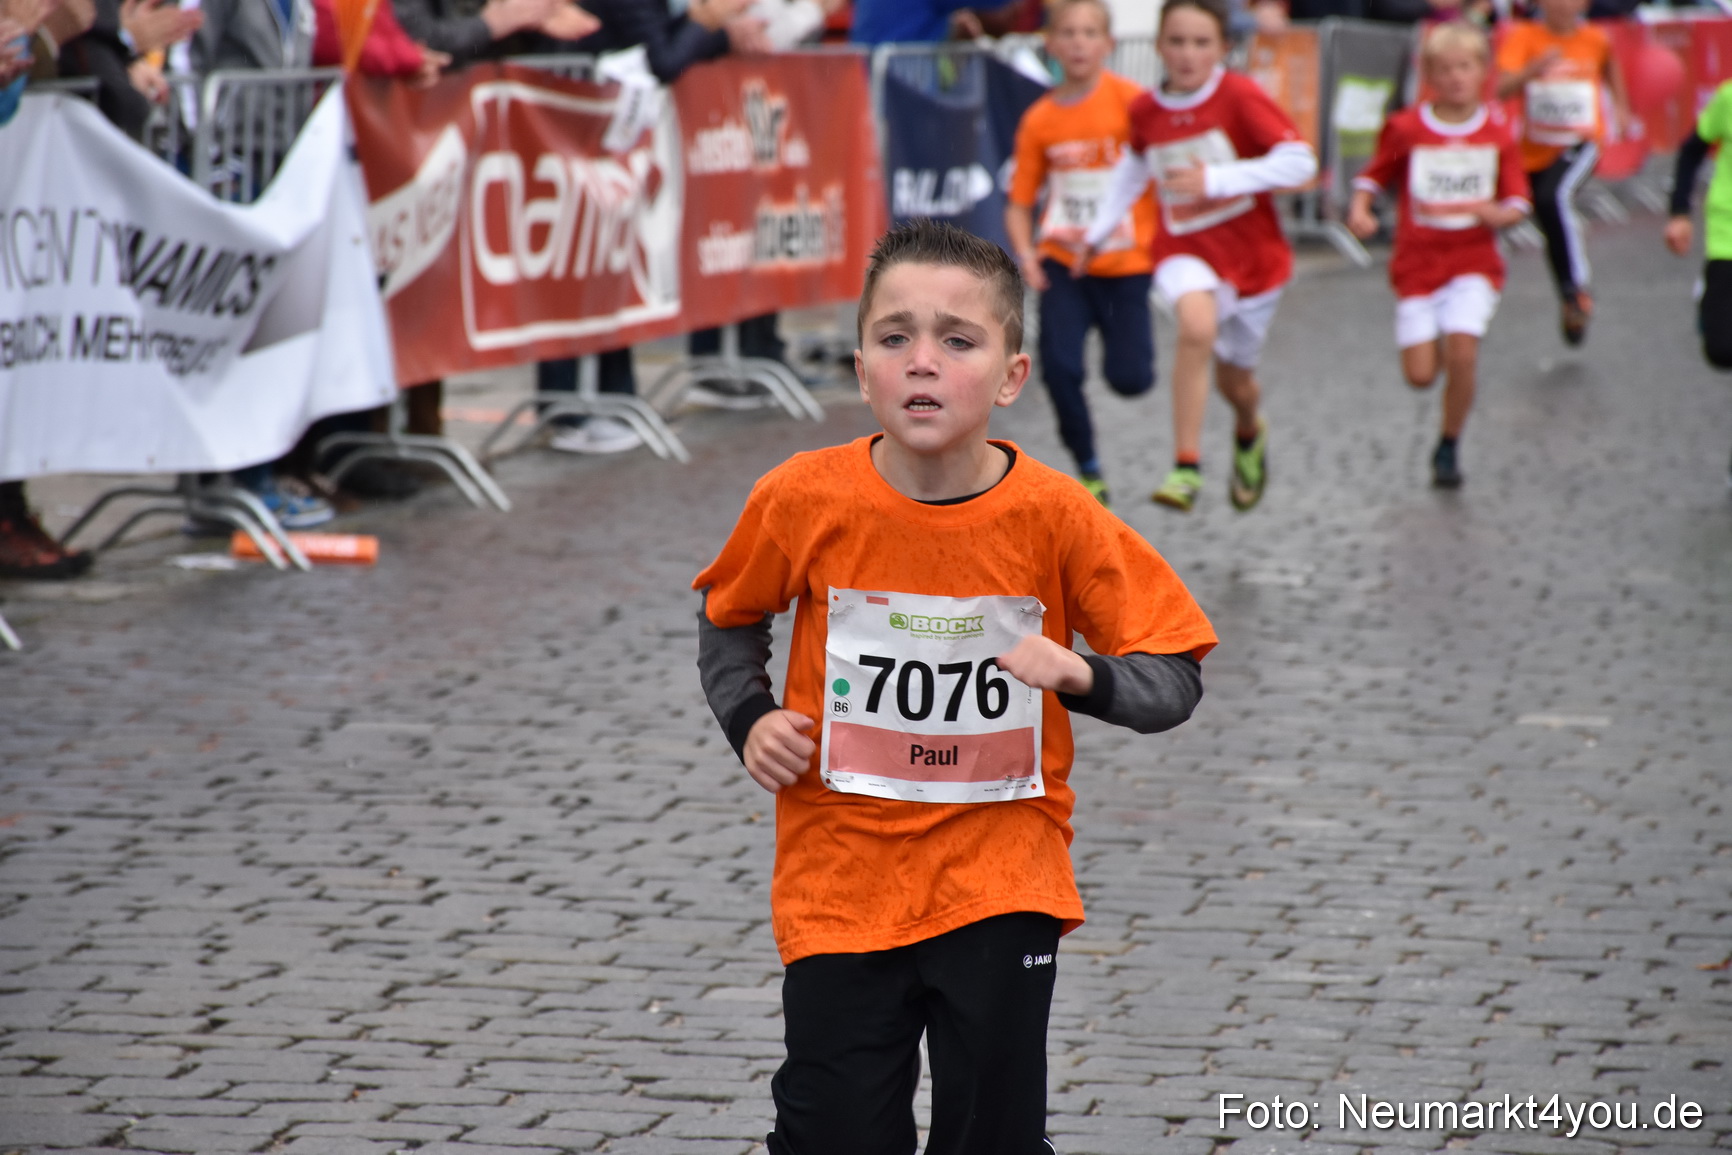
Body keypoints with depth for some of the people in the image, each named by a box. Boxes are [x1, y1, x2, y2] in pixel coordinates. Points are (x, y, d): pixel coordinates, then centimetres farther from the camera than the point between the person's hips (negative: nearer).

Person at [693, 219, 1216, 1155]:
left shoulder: (1052, 516, -11)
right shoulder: (805, 501, -9)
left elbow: (1174, 676, -5)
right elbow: (731, 616, 13)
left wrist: (1080, 677, -23)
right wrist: (749, 719, -3)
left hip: (1001, 891, 0)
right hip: (841, 881, 0)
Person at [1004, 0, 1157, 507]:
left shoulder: (1130, 100, -10)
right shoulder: (1039, 119, -1)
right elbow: (1020, 202, 6)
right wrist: (1026, 252, -12)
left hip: (1127, 262, -2)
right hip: (1063, 262, 2)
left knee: (1129, 379, -6)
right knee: (1059, 367, -12)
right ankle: (1089, 470, 9)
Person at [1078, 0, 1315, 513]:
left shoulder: (1240, 96, -16)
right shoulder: (1145, 110, -3)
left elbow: (1300, 162, -23)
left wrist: (1216, 179, -28)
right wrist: (1099, 232, 22)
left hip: (1253, 252, -1)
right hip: (1185, 249, 1)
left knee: (1234, 377, 14)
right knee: (1197, 326, -32)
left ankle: (1249, 433, 53)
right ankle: (1186, 466, -27)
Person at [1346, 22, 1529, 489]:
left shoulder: (1497, 131, 1)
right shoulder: (1406, 128, -1)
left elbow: (1518, 202, 3)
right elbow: (1374, 175, 9)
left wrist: (1496, 213, -19)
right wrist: (1359, 209, -11)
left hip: (1474, 260, 0)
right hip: (1417, 262, 1)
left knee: (1462, 352, -21)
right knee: (1420, 375, -6)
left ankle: (1448, 449, 0)